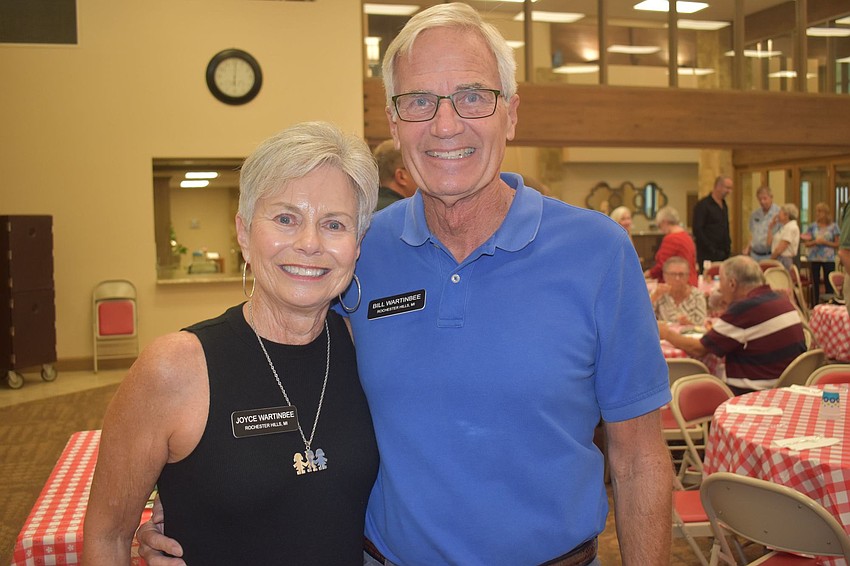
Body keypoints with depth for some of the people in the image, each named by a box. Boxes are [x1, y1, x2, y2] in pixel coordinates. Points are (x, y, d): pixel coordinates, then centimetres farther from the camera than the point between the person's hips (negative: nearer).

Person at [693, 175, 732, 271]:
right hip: (707, 256, -7)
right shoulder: (703, 205, -9)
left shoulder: (724, 205, 16)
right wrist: (712, 251, -16)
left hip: (723, 255, 7)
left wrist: (728, 247, 10)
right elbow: (697, 230, -16)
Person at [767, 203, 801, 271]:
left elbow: (780, 249, -15)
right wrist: (771, 226, 14)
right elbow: (770, 242, 14)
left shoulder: (791, 227, -11)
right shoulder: (784, 227, 19)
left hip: (785, 260, -9)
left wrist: (771, 259, -1)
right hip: (778, 260, 9)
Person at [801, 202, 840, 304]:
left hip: (829, 259, -2)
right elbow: (806, 243, 5)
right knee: (815, 283, 5)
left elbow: (837, 245, 0)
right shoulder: (812, 226, 4)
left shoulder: (833, 227, 0)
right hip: (814, 258, 2)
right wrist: (815, 242, -15)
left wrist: (825, 242, -14)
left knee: (829, 284, 0)